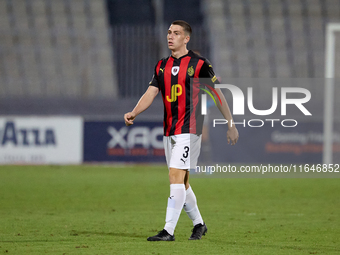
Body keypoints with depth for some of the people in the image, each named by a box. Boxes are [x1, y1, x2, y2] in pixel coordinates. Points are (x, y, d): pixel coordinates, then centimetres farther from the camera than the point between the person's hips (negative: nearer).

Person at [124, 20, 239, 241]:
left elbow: (217, 94, -1)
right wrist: (134, 113, -14)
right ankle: (199, 224, 28)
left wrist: (231, 124, 0)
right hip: (169, 130, 7)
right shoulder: (162, 65, 12)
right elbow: (151, 93, 4)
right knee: (181, 181, 11)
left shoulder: (199, 64, -5)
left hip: (189, 129, -7)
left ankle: (169, 230, -17)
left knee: (176, 175, -15)